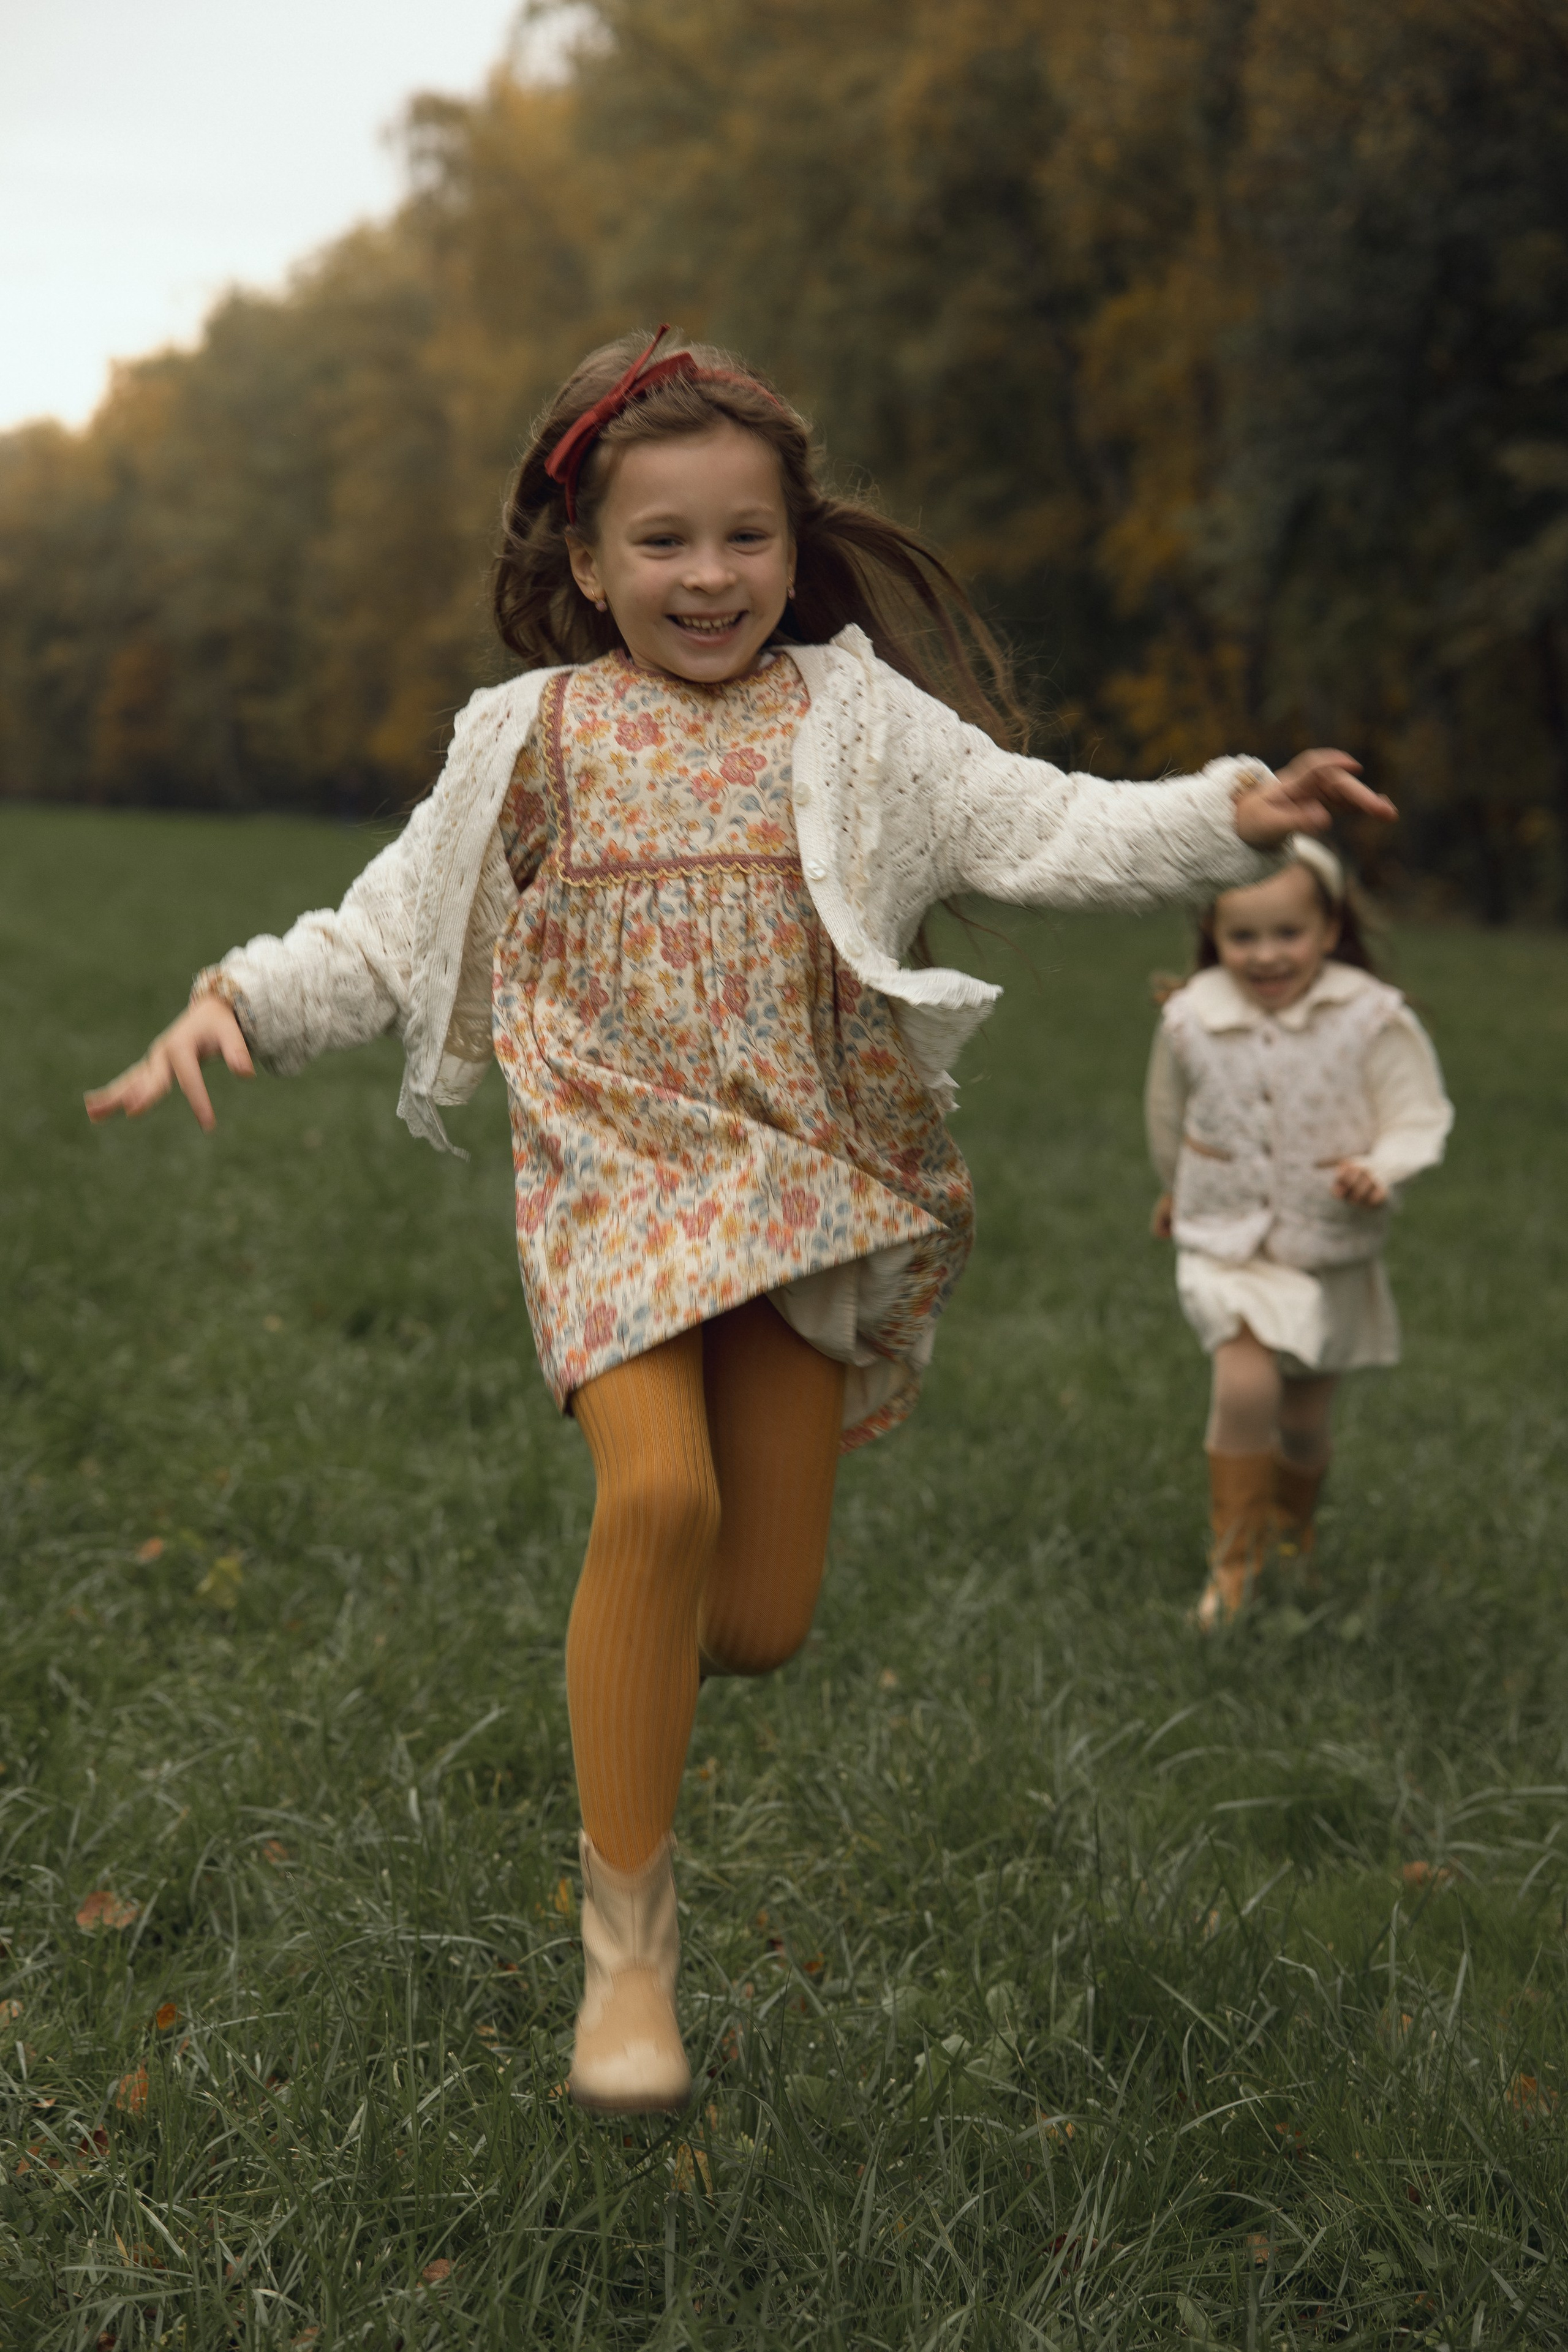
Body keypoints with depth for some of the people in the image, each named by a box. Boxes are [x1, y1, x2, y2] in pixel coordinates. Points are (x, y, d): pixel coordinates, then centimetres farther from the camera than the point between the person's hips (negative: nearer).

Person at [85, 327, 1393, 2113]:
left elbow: (1052, 832, -7)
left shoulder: (852, 719, 4)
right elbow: (384, 937, 12)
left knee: (762, 1622, 0)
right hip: (613, 1176, -1)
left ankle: (649, 1631, 41)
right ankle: (626, 1929, -11)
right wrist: (239, 999, -6)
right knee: (658, 1495, -27)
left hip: (810, 1189, 1)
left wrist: (1231, 814, -24)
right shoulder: (531, 740, 6)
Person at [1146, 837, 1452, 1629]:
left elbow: (1418, 1119, -11)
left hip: (1331, 1250, 1)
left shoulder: (1373, 1019, -15)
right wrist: (1175, 1192, 25)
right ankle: (1234, 1556, -3)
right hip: (1226, 1239, 0)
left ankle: (1294, 1531, 46)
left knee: (1304, 1422, 13)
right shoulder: (1189, 1019, -9)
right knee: (1246, 1385, -22)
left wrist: (1378, 1171, -31)